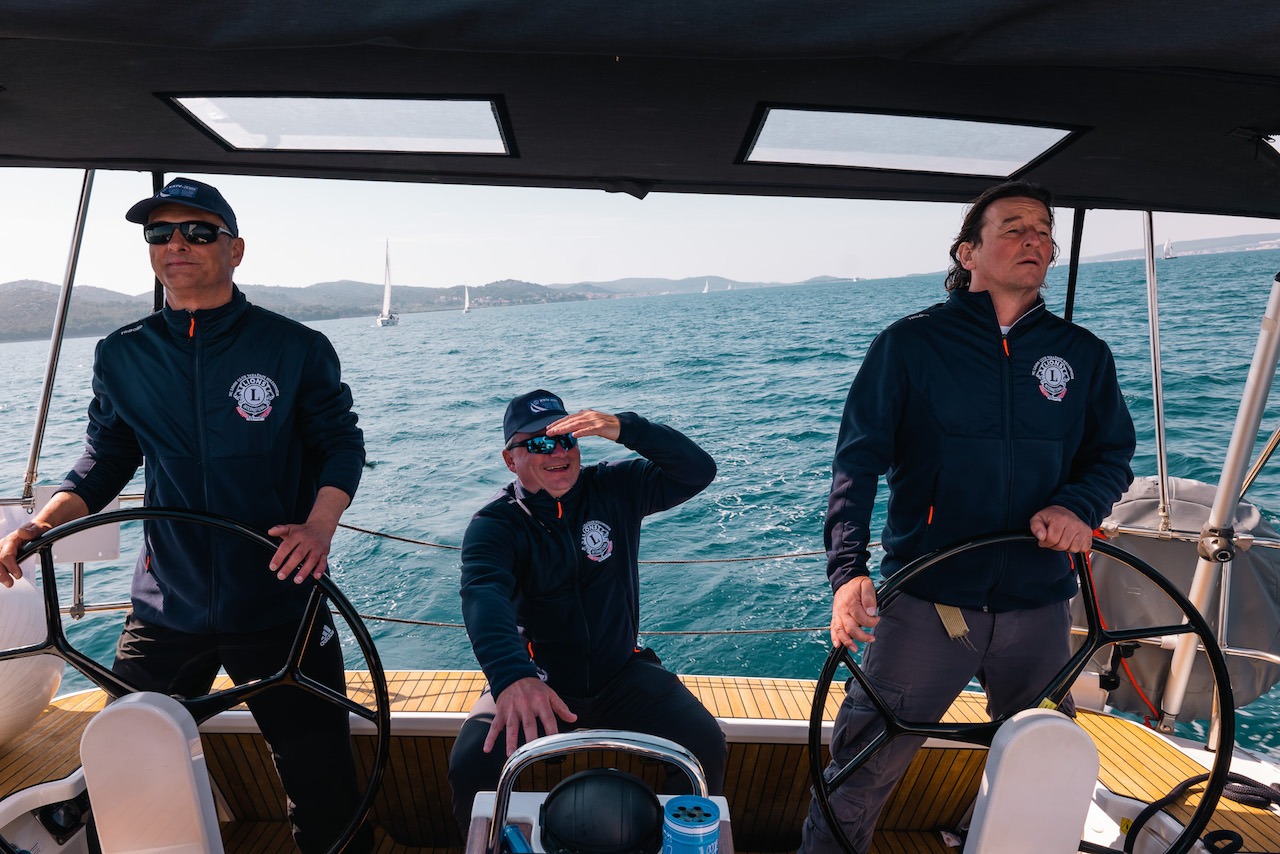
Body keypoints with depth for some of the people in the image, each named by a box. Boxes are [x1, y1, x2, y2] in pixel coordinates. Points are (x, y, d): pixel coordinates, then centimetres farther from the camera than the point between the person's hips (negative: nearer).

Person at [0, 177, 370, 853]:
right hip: (164, 612, 3)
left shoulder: (298, 348, -4)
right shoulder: (120, 355, 5)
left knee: (323, 786, 6)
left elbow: (340, 441, 0)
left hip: (279, 607, -2)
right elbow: (105, 459, 12)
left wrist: (320, 523, -17)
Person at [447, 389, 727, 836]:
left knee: (706, 745, -18)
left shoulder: (615, 489, -2)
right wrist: (513, 677, -51)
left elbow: (699, 471, -12)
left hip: (620, 676, 2)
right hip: (534, 680, -1)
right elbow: (483, 596, -30)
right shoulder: (493, 524, -10)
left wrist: (623, 428, -27)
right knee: (471, 767, -24)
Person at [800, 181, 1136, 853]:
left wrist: (1077, 507, -10)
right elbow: (858, 460, -8)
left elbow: (1112, 455, 14)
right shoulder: (910, 344, -3)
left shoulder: (1083, 354, 8)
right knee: (862, 770, 1)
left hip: (1039, 609, 4)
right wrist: (847, 568, -21)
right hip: (925, 603, -3)